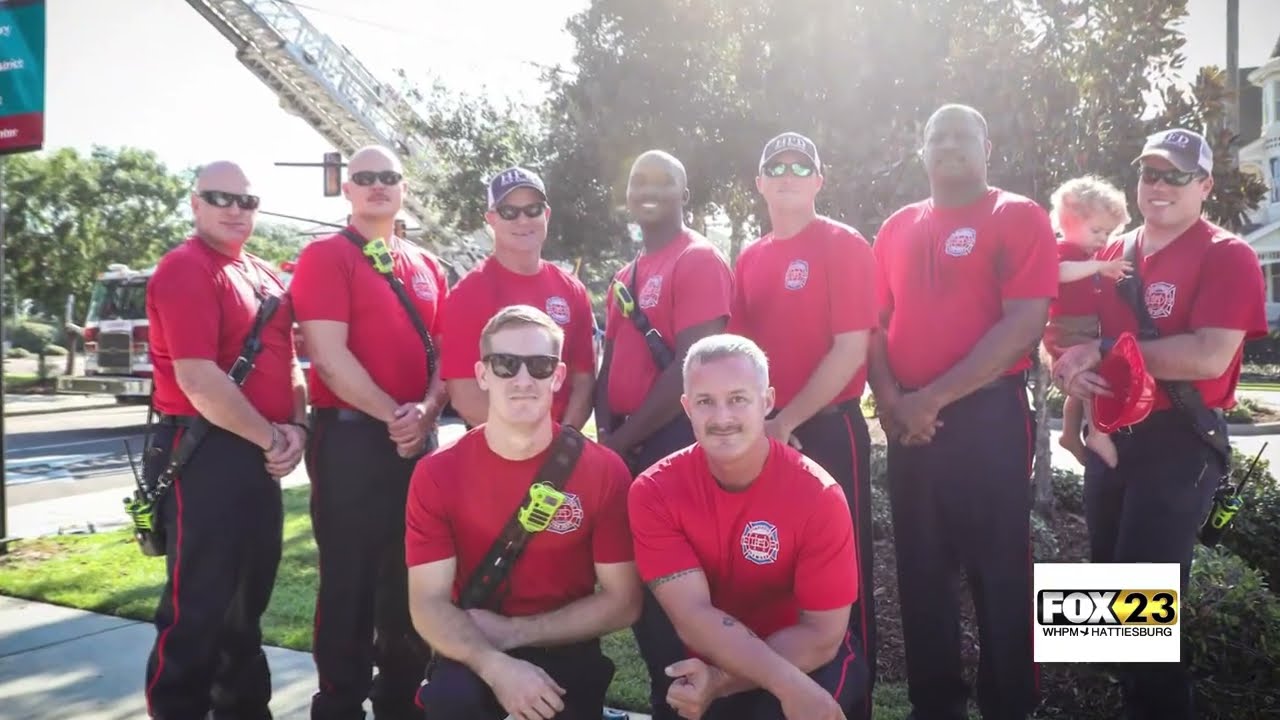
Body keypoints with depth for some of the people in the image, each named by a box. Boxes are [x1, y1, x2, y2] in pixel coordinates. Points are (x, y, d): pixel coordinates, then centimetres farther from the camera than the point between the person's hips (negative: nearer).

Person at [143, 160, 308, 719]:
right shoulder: (184, 269, -12)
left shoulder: (265, 276, 15)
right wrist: (270, 439, -13)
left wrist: (296, 429, 0)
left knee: (250, 596, 18)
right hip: (206, 454, -9)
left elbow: (287, 359, 17)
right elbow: (198, 380, -20)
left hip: (258, 457, 9)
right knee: (198, 604, 0)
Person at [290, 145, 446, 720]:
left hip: (418, 438, 6)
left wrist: (426, 411, -5)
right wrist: (392, 415, -14)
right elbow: (330, 358, -14)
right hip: (351, 437, -6)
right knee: (349, 578, 1)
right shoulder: (324, 257, -5)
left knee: (412, 577, 14)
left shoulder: (426, 266, 15)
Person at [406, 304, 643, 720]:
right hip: (476, 656, 0)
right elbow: (428, 602, -10)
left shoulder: (604, 471, -10)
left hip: (566, 653, 0)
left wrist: (511, 631, -13)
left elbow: (622, 602, -6)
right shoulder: (437, 474, -7)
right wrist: (496, 666, -28)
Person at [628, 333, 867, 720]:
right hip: (705, 664, 4)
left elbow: (821, 635, -17)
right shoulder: (654, 491, -16)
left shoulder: (817, 494, -20)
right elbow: (692, 617, -22)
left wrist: (722, 681, -29)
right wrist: (789, 684, -35)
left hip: (807, 660, -3)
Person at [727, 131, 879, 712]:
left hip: (826, 430, -6)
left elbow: (851, 349, -13)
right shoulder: (750, 258, 13)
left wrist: (788, 420, -15)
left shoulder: (845, 246, -6)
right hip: (763, 436, 6)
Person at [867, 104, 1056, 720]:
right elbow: (874, 323, 13)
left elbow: (1023, 326, -13)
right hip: (909, 427, 5)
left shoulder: (1019, 217, -3)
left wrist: (934, 397, -16)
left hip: (988, 418, -5)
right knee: (921, 572, 12)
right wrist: (889, 399, -4)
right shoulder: (897, 227, 14)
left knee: (999, 572, 3)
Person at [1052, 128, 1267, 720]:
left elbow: (1209, 357, -22)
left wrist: (1104, 350, -18)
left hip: (1179, 444, -7)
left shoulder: (1228, 257, -8)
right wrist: (1069, 370, -10)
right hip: (1111, 437, 7)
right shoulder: (1111, 254, 10)